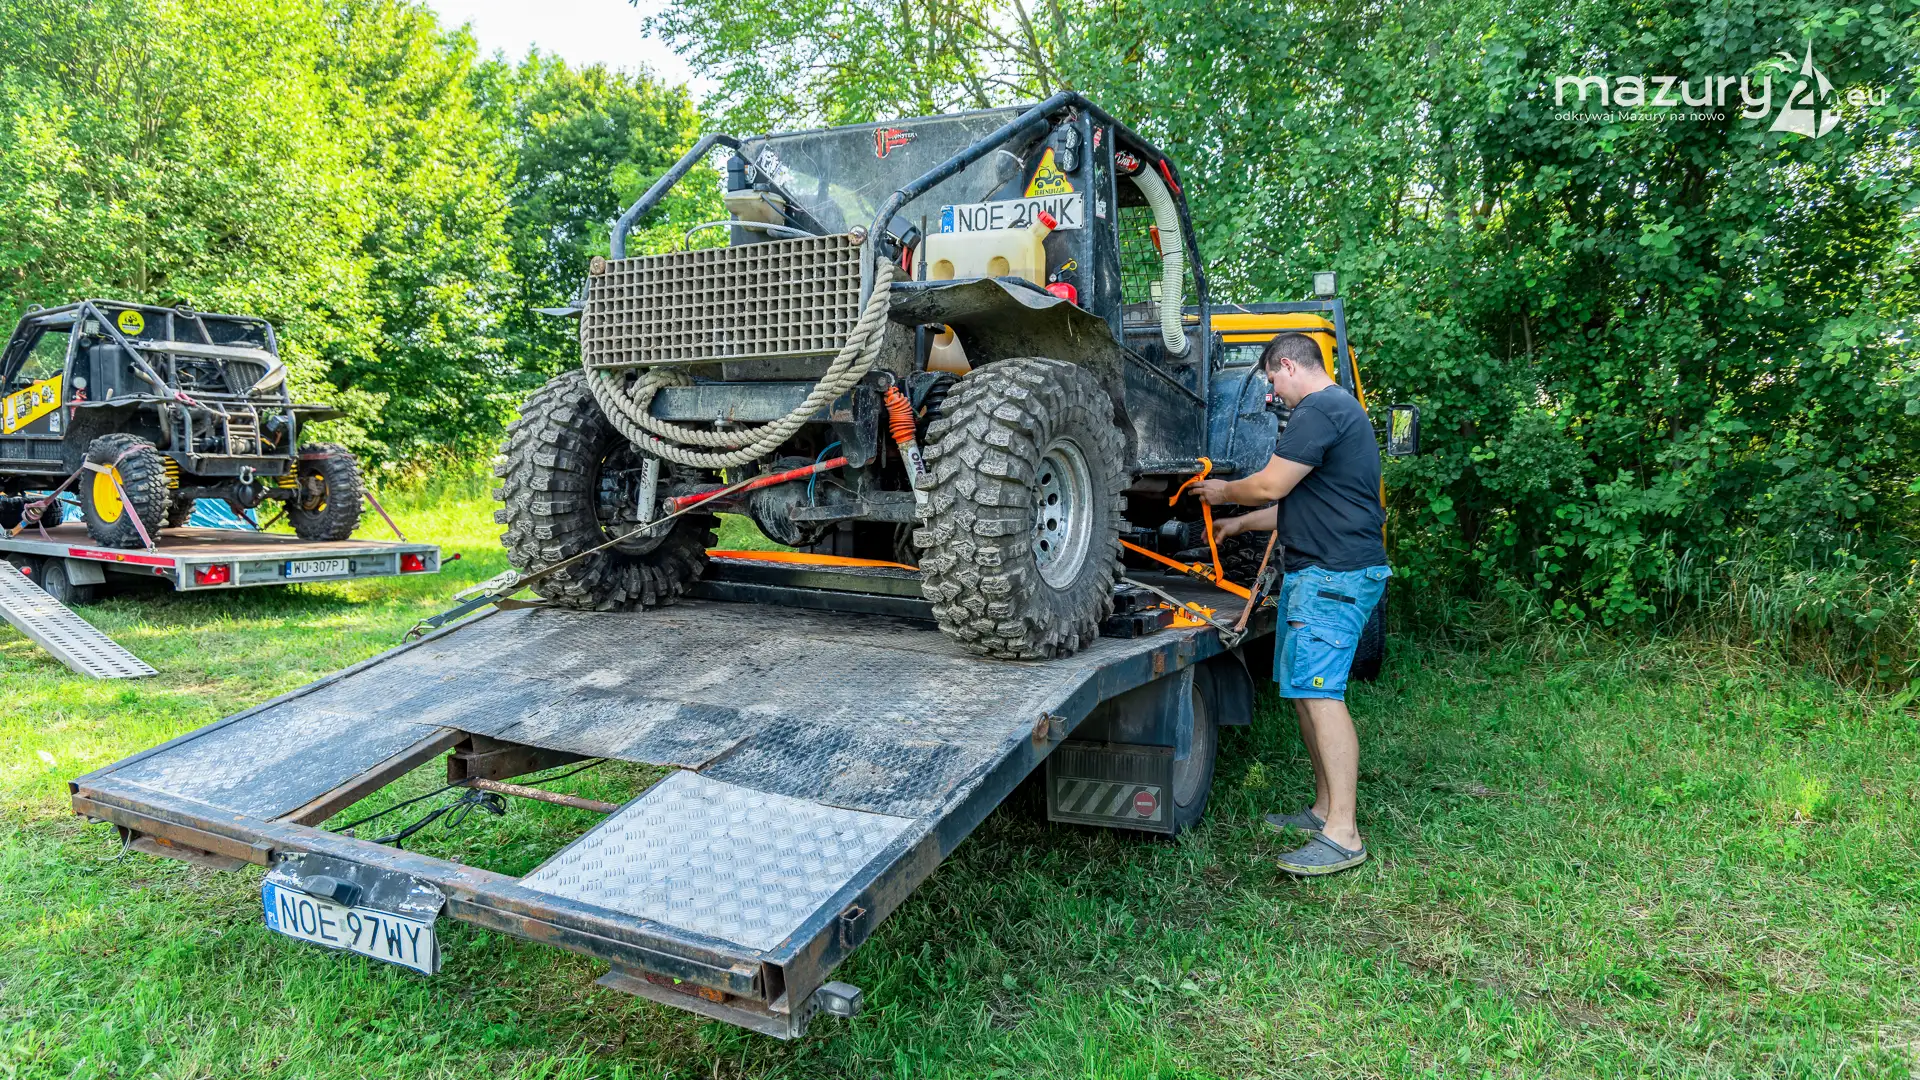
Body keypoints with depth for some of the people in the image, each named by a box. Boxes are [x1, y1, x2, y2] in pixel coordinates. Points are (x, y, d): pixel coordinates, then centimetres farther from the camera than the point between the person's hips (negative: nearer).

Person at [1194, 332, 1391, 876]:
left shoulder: (1319, 409, -13)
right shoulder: (1338, 408, 24)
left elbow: (1270, 485, -15)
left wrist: (1223, 492, 4)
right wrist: (1239, 524, 29)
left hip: (1335, 575, -11)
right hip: (1320, 571, 11)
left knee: (1319, 692, -14)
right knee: (1304, 689, 12)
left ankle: (1342, 835, -14)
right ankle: (1324, 807, 20)